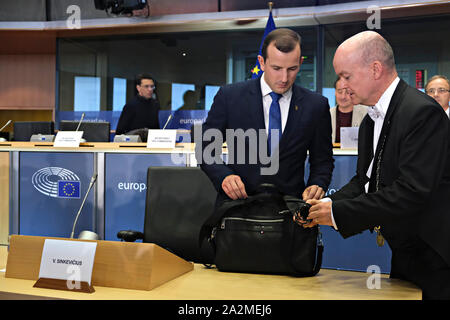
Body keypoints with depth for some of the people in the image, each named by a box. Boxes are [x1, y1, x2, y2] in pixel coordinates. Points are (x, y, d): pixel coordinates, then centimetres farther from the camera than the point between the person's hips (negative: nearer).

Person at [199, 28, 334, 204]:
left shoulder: (316, 105, 5)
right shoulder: (229, 96, 1)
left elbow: (322, 160, 14)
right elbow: (205, 147, 6)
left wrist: (317, 185, -6)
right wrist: (223, 176, -12)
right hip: (237, 200, -2)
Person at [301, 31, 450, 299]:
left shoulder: (422, 112, -21)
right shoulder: (372, 121, 10)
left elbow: (412, 191, -27)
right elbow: (364, 180, 13)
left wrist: (339, 213, -23)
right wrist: (329, 204, -6)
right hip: (405, 253, 8)